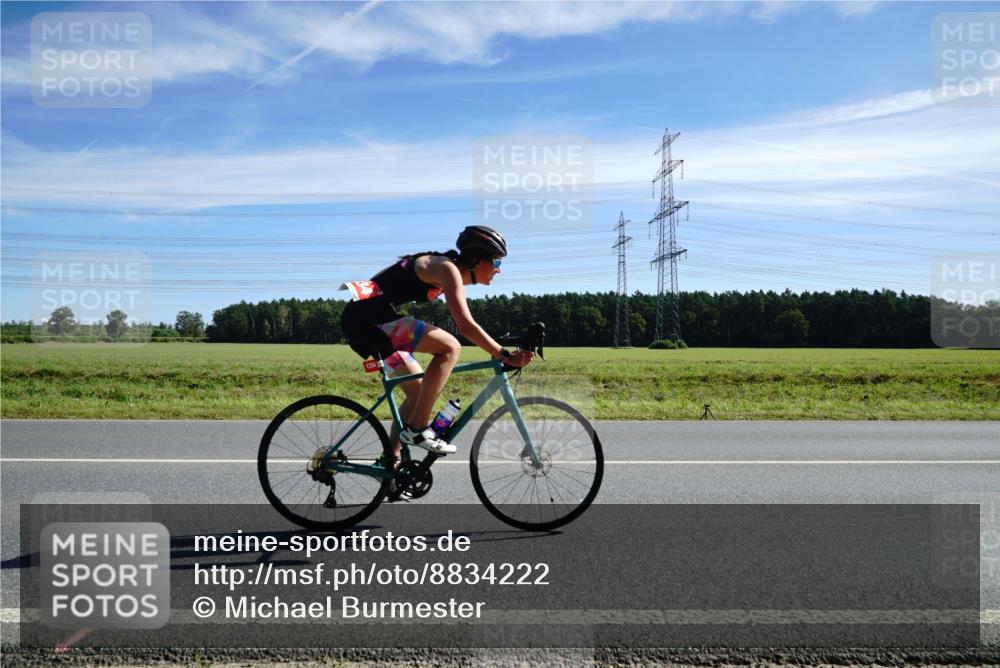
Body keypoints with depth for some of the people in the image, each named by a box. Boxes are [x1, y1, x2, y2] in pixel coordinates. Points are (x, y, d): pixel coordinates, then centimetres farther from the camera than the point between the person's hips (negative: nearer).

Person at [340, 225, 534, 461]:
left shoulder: (451, 274, 17)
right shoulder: (447, 268, -12)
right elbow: (466, 326, -22)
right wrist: (505, 356, -21)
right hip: (370, 315, -10)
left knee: (419, 391, 13)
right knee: (449, 347, -19)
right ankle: (417, 429, -14)